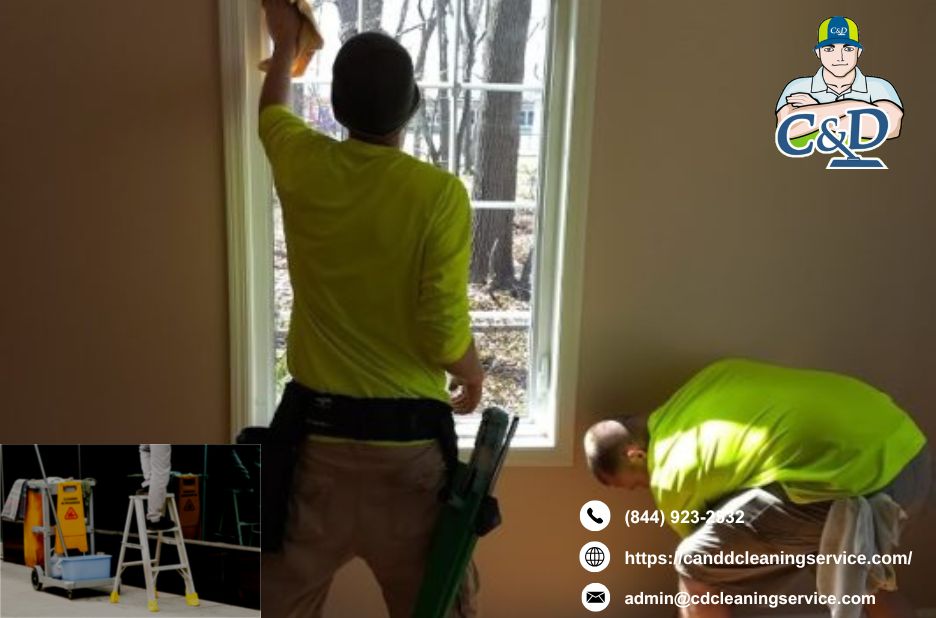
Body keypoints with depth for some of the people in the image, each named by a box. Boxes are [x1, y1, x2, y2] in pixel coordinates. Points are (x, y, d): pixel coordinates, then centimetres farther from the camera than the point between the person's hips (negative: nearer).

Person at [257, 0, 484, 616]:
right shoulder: (440, 192, -14)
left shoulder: (305, 167, -4)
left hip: (317, 430, 3)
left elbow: (272, 110, 21)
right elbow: (444, 333, -16)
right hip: (410, 437, -2)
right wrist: (473, 373, 5)